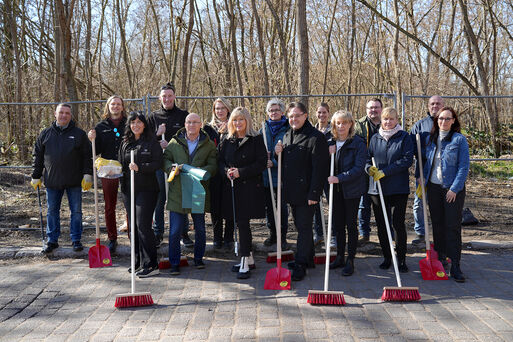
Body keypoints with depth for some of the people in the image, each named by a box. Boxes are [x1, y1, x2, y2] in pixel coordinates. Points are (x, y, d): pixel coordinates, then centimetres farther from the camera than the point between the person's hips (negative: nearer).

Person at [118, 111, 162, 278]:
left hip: (146, 189, -6)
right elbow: (121, 164, 20)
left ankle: (150, 265, -5)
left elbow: (158, 163, -10)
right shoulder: (125, 143, 14)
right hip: (128, 189, 6)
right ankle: (138, 262, 19)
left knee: (143, 225, -11)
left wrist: (139, 167, -20)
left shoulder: (152, 142, -1)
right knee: (133, 226, 9)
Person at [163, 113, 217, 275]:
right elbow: (165, 160, 7)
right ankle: (174, 264, 11)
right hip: (177, 193, 0)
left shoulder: (209, 145, 6)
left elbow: (213, 165, -1)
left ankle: (198, 259, 30)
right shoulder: (175, 142, 7)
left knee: (200, 229, 11)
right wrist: (172, 167, -15)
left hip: (198, 192, 1)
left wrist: (201, 171, -21)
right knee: (175, 231, -1)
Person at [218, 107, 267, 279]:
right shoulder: (227, 141, 12)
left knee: (242, 224, -10)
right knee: (239, 223, 10)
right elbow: (220, 161, 14)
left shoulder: (256, 140, -2)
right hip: (231, 187, 5)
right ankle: (249, 258, 23)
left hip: (249, 187, -5)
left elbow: (262, 163, -8)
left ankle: (245, 264, -4)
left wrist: (241, 172, -15)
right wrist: (226, 171, -8)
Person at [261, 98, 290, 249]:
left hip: (281, 173, -4)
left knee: (282, 205, 0)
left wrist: (274, 162, -17)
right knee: (269, 205, 11)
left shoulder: (287, 129, -3)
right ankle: (273, 234, 25)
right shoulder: (264, 129, 10)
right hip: (266, 173, 4)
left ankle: (283, 237, 10)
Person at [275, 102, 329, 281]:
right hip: (291, 191, 8)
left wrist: (314, 193, -20)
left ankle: (301, 265, 3)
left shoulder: (316, 137, -12)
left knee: (304, 227, -3)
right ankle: (307, 258, 29)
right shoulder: (287, 136, 14)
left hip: (306, 191, -8)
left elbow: (319, 168, -16)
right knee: (300, 225, 16)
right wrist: (278, 153, 0)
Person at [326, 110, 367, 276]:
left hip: (352, 189, -5)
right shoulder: (330, 143, 8)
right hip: (335, 189, 5)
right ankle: (340, 257, 24)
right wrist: (328, 154, -9)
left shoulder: (358, 143, -9)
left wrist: (339, 178, -24)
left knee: (351, 224, 0)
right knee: (337, 223, 11)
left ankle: (350, 260, 9)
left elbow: (358, 168, -16)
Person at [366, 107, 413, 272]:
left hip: (399, 188, -4)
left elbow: (407, 160, -9)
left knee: (398, 223, -5)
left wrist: (384, 171, -14)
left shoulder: (404, 137, 1)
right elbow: (367, 158, 16)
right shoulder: (375, 138, 13)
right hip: (377, 188, 4)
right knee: (381, 224, 7)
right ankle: (387, 257, 21)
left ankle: (401, 259, 8)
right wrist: (369, 168, -8)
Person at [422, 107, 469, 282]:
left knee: (453, 226, -4)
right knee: (437, 224, 11)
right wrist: (423, 179, 6)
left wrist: (454, 189, -14)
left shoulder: (459, 139, -6)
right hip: (433, 187, 5)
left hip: (453, 189, -5)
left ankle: (455, 266, -1)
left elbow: (464, 166, -10)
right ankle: (440, 258, 25)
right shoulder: (430, 139, 9)